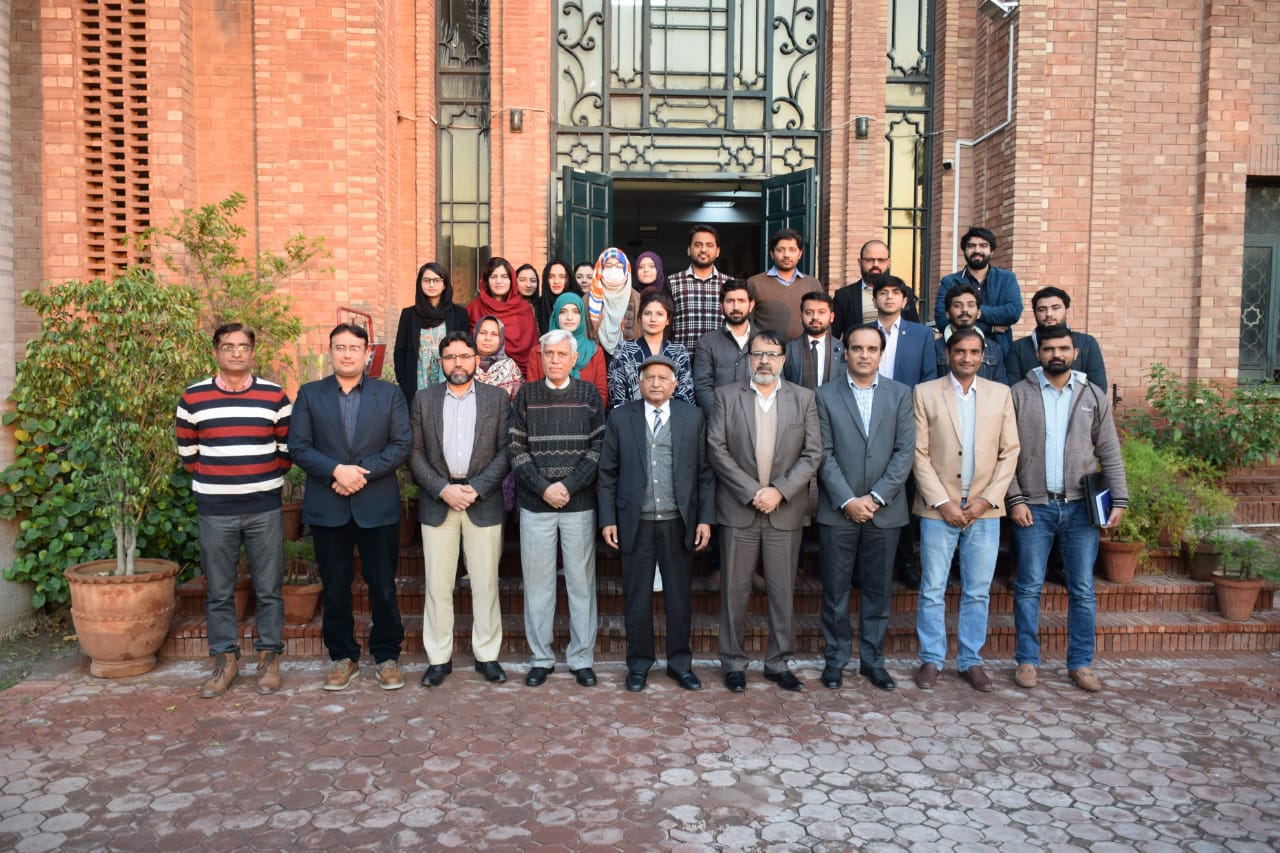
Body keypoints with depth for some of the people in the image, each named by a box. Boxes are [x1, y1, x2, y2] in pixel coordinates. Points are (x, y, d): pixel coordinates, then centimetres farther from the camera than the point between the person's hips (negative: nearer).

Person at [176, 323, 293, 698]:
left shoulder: (275, 396, 1)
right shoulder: (193, 398, 2)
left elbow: (287, 449, 8)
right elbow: (187, 451, 11)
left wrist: (266, 478, 6)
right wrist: (213, 477, 9)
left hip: (265, 508, 0)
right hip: (214, 510, 1)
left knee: (268, 589, 5)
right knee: (218, 592, 8)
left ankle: (269, 659, 18)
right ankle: (225, 660, 21)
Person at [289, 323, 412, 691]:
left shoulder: (390, 394, 5)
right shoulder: (309, 394, 7)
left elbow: (402, 443, -3)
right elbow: (298, 447, -1)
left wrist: (363, 471, -14)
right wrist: (336, 471, -15)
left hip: (378, 505, -1)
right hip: (327, 506, 1)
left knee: (383, 585, 5)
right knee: (335, 587, 9)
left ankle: (387, 656, 20)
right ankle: (343, 657, 23)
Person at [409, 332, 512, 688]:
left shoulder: (498, 398, 4)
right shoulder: (424, 399, 8)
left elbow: (505, 452, -1)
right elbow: (415, 453, 3)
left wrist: (475, 488, -11)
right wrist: (443, 489, -10)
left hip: (484, 502, -1)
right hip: (437, 501, 1)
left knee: (485, 583, 5)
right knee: (437, 584, 4)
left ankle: (487, 655, 16)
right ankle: (439, 658, 15)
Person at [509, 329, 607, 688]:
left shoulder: (589, 394, 3)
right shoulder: (526, 395, 5)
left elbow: (599, 448, -1)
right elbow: (516, 449, 1)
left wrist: (569, 486, -11)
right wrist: (544, 488, -10)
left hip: (579, 501, 0)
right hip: (535, 503, 1)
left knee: (582, 581, 5)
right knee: (537, 582, 6)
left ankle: (582, 658, 16)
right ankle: (541, 658, 18)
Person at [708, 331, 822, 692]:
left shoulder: (803, 398, 6)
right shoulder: (726, 396, 3)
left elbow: (812, 454, 0)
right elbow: (717, 449, -4)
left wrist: (779, 491, -12)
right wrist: (752, 491, -12)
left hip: (785, 510, 1)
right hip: (738, 509, -1)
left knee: (783, 591, 8)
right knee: (734, 589, 5)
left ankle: (778, 662, 22)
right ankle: (733, 662, 18)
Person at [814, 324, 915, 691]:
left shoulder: (900, 394, 6)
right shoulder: (826, 395, 1)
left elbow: (905, 451, -1)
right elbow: (825, 455, -3)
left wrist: (876, 497, -9)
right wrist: (848, 501, -11)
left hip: (884, 510, 1)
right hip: (838, 510, -1)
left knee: (878, 591, 9)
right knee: (835, 591, 6)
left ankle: (873, 660, 23)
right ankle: (836, 658, 20)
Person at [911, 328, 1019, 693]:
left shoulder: (1000, 393, 8)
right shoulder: (925, 393, 0)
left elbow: (1010, 452, 5)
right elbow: (919, 454, -4)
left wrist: (987, 499, -5)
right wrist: (943, 502, -10)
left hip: (985, 509, 2)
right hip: (939, 508, -2)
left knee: (978, 592, 9)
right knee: (932, 590, 3)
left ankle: (970, 660, 21)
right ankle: (931, 659, 16)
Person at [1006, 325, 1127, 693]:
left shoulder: (1093, 395, 8)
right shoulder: (1019, 394, 1)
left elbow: (1109, 453, 8)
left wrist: (1119, 499, 0)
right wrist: (1015, 499, -8)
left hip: (1080, 507, 2)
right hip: (1033, 506, -2)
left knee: (1083, 591, 6)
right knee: (1029, 588, 4)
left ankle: (1081, 664, 18)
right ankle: (1027, 661, 15)